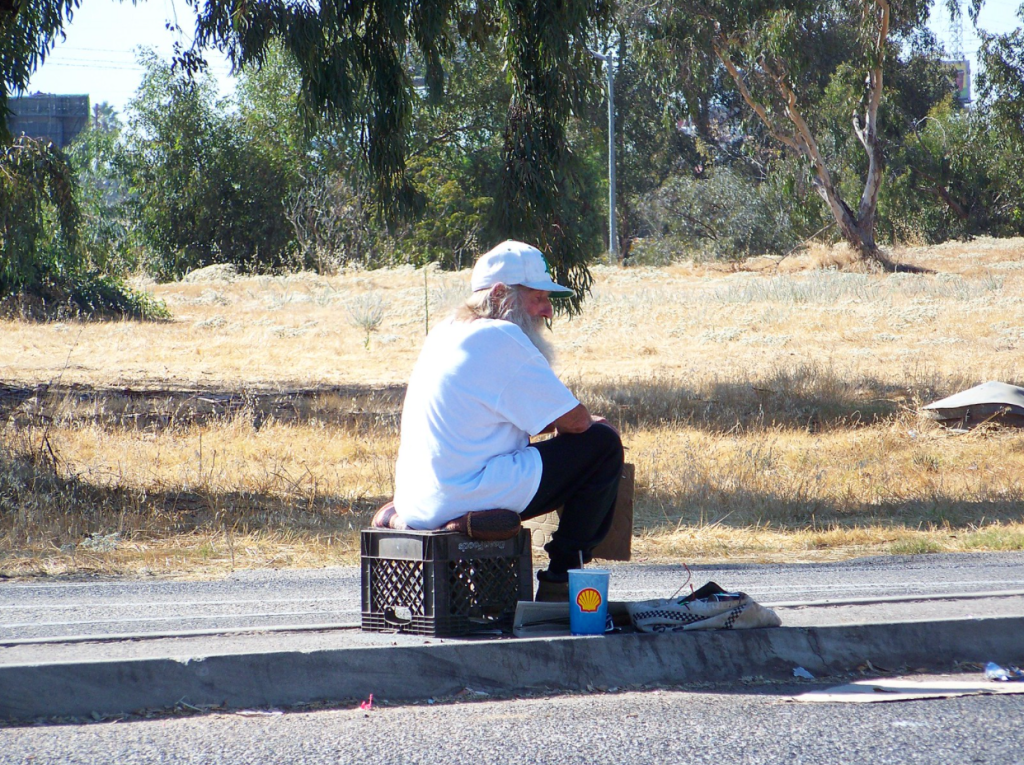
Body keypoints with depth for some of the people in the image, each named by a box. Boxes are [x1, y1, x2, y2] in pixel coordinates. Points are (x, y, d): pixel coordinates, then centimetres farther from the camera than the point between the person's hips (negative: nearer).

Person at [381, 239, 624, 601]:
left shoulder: (445, 333, 16)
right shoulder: (501, 338, -12)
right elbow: (574, 421, -9)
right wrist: (594, 423, 13)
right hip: (467, 497, -9)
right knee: (603, 444, -2)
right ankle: (562, 579, 2)